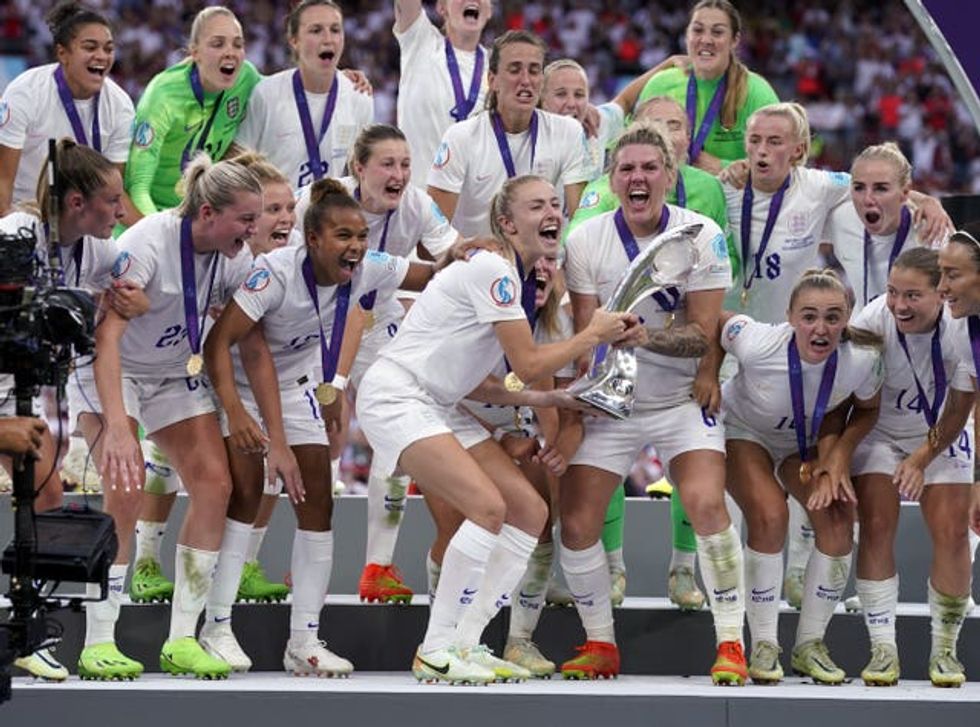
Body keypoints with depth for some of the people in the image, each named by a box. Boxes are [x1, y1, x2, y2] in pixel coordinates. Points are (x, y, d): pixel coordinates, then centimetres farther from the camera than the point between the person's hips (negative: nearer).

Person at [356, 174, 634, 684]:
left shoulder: (517, 277, 13)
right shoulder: (493, 269, -17)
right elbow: (527, 365, -18)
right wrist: (594, 335, -7)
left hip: (436, 407, 10)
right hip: (394, 396, -10)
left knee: (530, 511, 3)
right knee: (488, 505, -24)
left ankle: (464, 643, 5)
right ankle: (435, 653, -18)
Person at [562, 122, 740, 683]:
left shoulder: (702, 236, -11)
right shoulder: (586, 241, -7)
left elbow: (703, 333, -15)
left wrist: (637, 334, -31)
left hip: (682, 400, -2)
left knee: (707, 505, -22)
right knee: (576, 524, -4)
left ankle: (731, 644, -12)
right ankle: (601, 645, 16)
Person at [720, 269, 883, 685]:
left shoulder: (861, 362, -29)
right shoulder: (757, 344, -38)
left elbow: (868, 410, -8)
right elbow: (717, 322, -16)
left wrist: (839, 455, -21)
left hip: (807, 441, 3)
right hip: (743, 431, -3)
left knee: (837, 522, -16)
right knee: (770, 516, -26)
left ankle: (810, 644, 1)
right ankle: (763, 646, -13)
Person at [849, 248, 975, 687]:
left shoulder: (962, 328, -28)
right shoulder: (871, 322, -29)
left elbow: (958, 409, -16)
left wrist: (921, 460, -20)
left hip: (941, 437, 0)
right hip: (878, 433, 0)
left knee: (951, 533, -8)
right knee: (876, 528, -12)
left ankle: (944, 650, 7)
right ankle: (883, 649, -6)